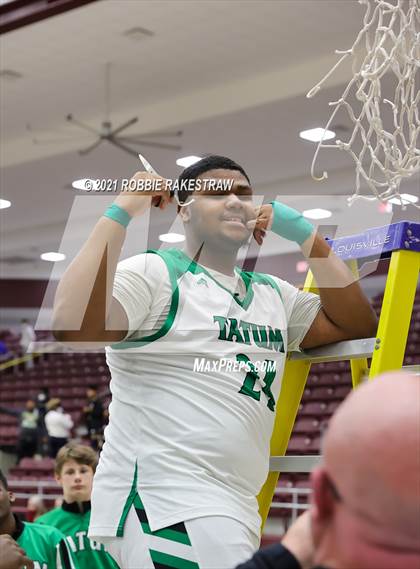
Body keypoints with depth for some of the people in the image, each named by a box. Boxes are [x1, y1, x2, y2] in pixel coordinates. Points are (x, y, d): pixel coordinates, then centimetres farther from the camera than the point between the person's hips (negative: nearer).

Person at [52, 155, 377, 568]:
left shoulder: (273, 294, 18)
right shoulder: (154, 273, -7)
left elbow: (356, 324, 13)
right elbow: (73, 326, -23)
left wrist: (303, 233, 10)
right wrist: (120, 213, -19)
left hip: (234, 505, 9)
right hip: (158, 498, -8)